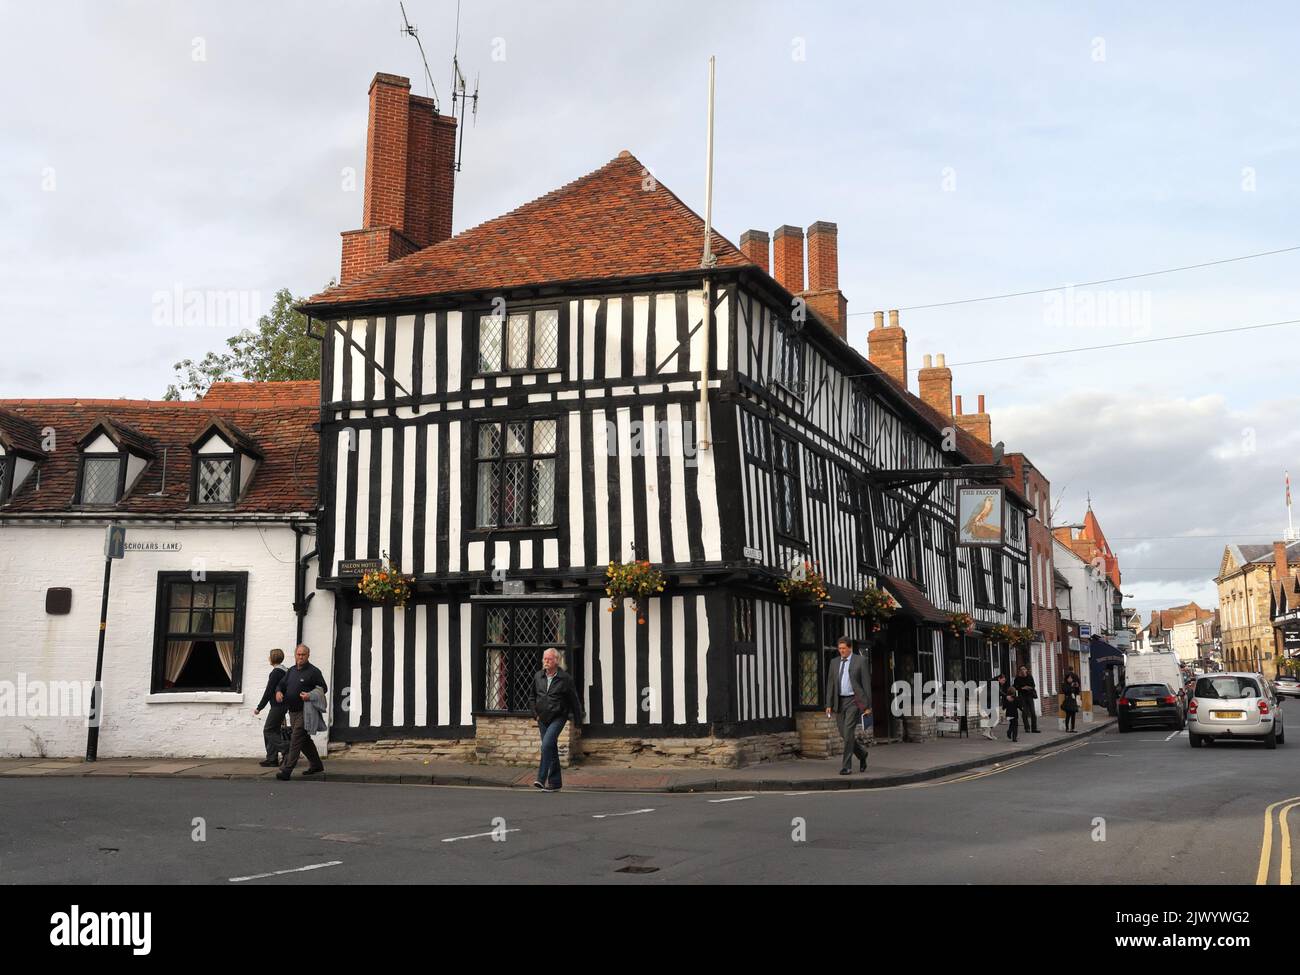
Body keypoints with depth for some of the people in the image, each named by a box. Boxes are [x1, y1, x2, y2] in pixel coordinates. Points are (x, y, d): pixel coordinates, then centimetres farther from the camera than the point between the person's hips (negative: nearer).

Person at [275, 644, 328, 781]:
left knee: (296, 739, -13)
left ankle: (286, 770, -16)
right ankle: (316, 765, 30)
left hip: (305, 712, -8)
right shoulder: (291, 671, 15)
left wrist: (310, 695, -21)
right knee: (304, 739, 16)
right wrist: (278, 691, -3)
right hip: (293, 712, 8)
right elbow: (281, 684, 21)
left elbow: (323, 688, -5)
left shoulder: (313, 672, -5)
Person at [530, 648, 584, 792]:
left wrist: (577, 721, 0)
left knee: (547, 745, -22)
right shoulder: (538, 676, 6)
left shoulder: (565, 679, -8)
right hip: (542, 719, 5)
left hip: (558, 718, -5)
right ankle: (555, 782, 18)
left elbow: (574, 701, -2)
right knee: (552, 750, 10)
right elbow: (533, 696, 21)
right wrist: (535, 713, 10)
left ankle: (541, 779, -23)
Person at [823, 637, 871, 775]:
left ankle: (846, 766, -7)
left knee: (848, 732, -13)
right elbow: (830, 684, 11)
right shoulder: (834, 663, 10)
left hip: (854, 701, -5)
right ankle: (862, 752, 32)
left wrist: (867, 705, -9)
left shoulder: (860, 661, -3)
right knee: (844, 734, 6)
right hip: (840, 701, 5)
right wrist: (829, 705, 4)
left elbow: (866, 683, -5)